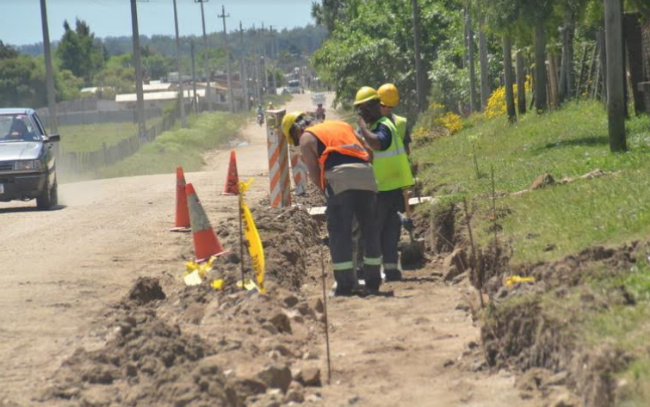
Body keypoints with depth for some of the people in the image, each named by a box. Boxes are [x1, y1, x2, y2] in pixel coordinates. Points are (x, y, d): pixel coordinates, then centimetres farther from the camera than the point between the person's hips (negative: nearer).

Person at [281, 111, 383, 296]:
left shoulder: (306, 138, 15)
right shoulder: (343, 125, 31)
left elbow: (314, 173, 8)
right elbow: (368, 151, 25)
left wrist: (326, 191, 21)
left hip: (340, 177, -5)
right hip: (366, 175, 5)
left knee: (339, 234, 1)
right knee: (370, 231, 14)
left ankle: (346, 284, -2)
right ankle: (373, 282, 18)